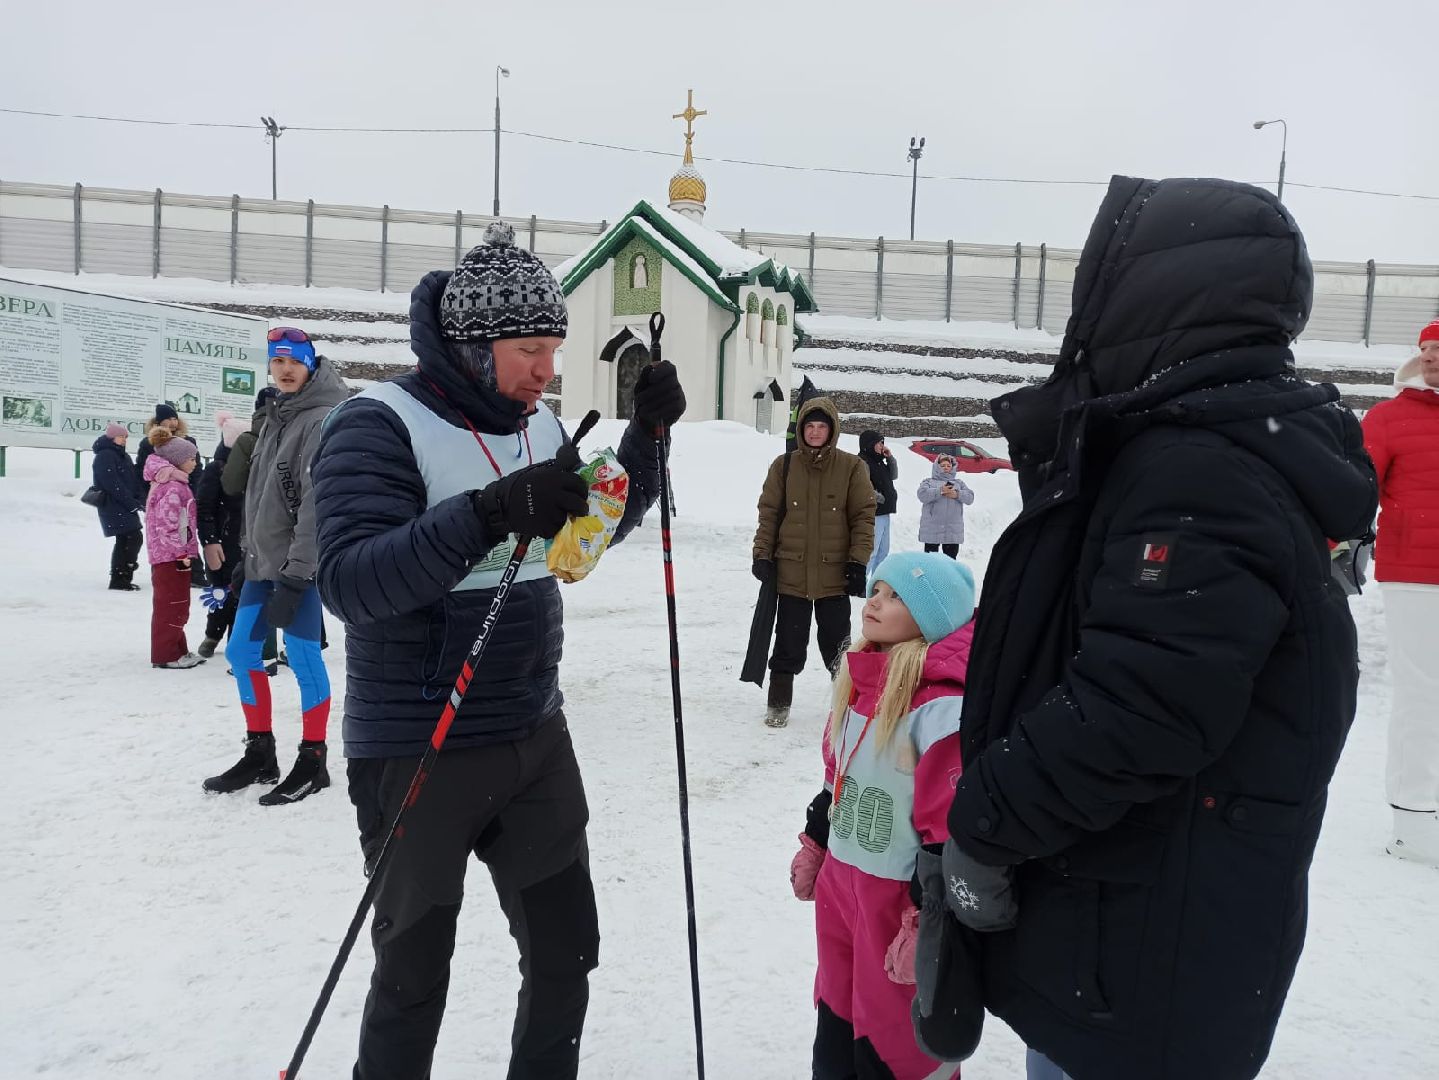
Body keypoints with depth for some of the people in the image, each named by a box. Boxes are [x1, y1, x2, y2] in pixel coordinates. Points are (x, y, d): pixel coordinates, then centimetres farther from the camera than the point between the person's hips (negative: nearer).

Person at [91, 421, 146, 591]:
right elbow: (112, 484, -19)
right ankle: (119, 579, -10)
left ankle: (121, 577, 21)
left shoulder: (123, 456, 19)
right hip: (113, 506, -9)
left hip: (126, 507, 9)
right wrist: (132, 503, -20)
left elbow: (134, 480, 15)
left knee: (125, 541, 12)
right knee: (134, 537, -14)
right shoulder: (105, 456, -11)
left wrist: (140, 500, -1)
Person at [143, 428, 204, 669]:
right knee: (170, 605, -3)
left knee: (176, 605, 16)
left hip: (169, 555, 10)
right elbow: (167, 526, -23)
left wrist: (185, 551, 20)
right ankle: (167, 654, 4)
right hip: (172, 556, -10)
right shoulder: (173, 488, -17)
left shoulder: (171, 483, 15)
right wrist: (181, 553, -21)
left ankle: (178, 650, 25)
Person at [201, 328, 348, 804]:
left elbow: (316, 504, -20)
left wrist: (296, 575, -22)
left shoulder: (321, 420, -13)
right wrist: (246, 553, 20)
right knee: (241, 650, 11)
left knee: (304, 656, -4)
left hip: (300, 565, -9)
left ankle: (312, 761, 9)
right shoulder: (276, 416, 15)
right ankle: (260, 752, 25)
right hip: (264, 560, 9)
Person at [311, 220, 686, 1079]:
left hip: (535, 736, 6)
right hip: (418, 752, -6)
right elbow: (350, 581, -27)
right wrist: (491, 512, -38)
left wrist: (647, 435, 2)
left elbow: (602, 525, 18)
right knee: (414, 976, 11)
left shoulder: (538, 425, 5)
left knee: (567, 955, 16)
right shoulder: (380, 425, -15)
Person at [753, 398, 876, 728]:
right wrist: (762, 555, -1)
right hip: (791, 573, 1)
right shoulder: (784, 465, 2)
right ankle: (778, 703, 23)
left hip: (835, 575, -1)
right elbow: (768, 513, 5)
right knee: (788, 644, 9)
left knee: (836, 643, 9)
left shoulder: (852, 467, -1)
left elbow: (864, 516, -1)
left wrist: (859, 562, -6)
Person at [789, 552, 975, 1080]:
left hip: (900, 896, -7)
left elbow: (950, 828, -22)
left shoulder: (943, 703, -23)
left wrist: (926, 921, -19)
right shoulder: (857, 675, 4)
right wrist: (814, 844, 21)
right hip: (840, 879, 8)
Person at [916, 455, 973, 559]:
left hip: (953, 530, 3)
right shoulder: (928, 482, 11)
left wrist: (957, 494, -13)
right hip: (932, 529, -3)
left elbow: (970, 497, 5)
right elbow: (922, 495, -10)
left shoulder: (959, 483, 20)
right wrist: (940, 491, -21)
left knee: (951, 558, 8)